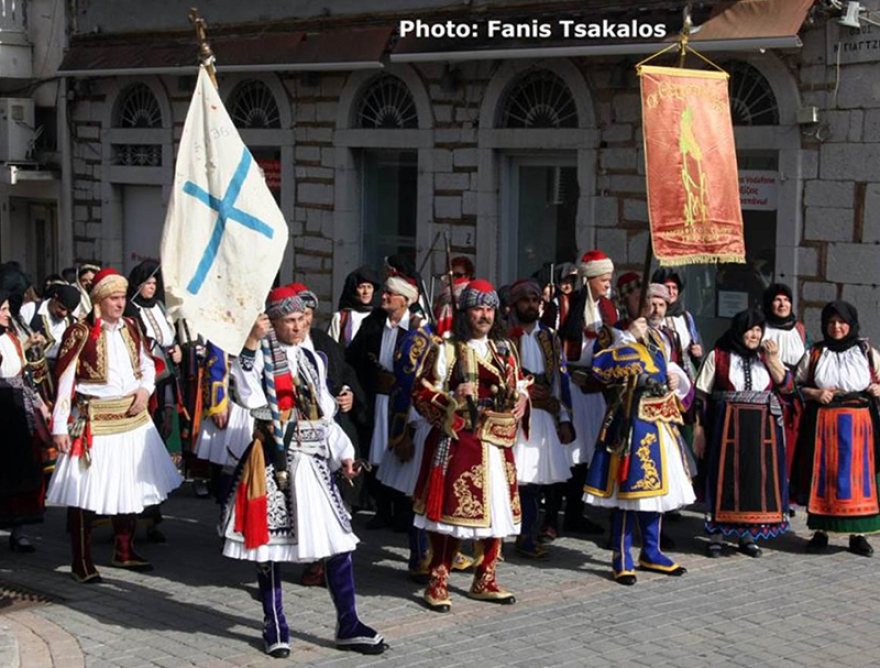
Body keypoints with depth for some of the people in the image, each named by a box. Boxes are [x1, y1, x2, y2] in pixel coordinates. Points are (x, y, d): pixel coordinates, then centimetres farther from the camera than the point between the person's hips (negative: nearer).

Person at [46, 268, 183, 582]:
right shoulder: (80, 333, -10)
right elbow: (64, 382, -10)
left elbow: (147, 364, 18)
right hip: (94, 420, -6)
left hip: (132, 416, 6)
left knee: (129, 485, 14)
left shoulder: (130, 327, 8)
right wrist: (60, 427, -14)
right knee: (86, 491, -4)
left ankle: (124, 552, 29)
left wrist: (145, 389, -4)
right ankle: (81, 562, 6)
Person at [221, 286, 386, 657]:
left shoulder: (313, 360, 15)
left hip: (313, 461, 5)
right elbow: (251, 397, -24)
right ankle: (275, 627, 14)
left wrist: (343, 453, 15)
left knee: (339, 540, 2)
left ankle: (348, 626, 10)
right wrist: (251, 345, -27)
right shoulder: (262, 357, -4)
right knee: (269, 541, 1)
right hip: (275, 461, -5)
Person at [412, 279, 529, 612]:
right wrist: (453, 398, -21)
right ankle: (437, 584, 6)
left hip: (497, 444, 6)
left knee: (497, 510, 9)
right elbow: (422, 394, -5)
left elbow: (520, 385, 24)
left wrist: (521, 400, 3)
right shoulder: (447, 350, -3)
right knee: (451, 510, -5)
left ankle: (485, 582, 22)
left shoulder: (504, 348, 13)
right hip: (457, 444, -6)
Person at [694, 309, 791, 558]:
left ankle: (747, 535, 15)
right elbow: (702, 396, 1)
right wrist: (699, 429, -5)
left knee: (757, 477, 4)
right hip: (727, 426, -3)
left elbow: (785, 386, 2)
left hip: (762, 429, 3)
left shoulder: (767, 355, 14)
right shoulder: (717, 356, 3)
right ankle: (716, 534, 8)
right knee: (724, 477, -1)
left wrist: (772, 360, -9)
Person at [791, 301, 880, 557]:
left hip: (858, 423, 0)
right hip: (822, 422, 0)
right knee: (822, 475, 1)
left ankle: (858, 534, 6)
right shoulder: (814, 354, 7)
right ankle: (820, 531, 11)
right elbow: (796, 384, 9)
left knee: (857, 474, -1)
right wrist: (815, 393, -9)